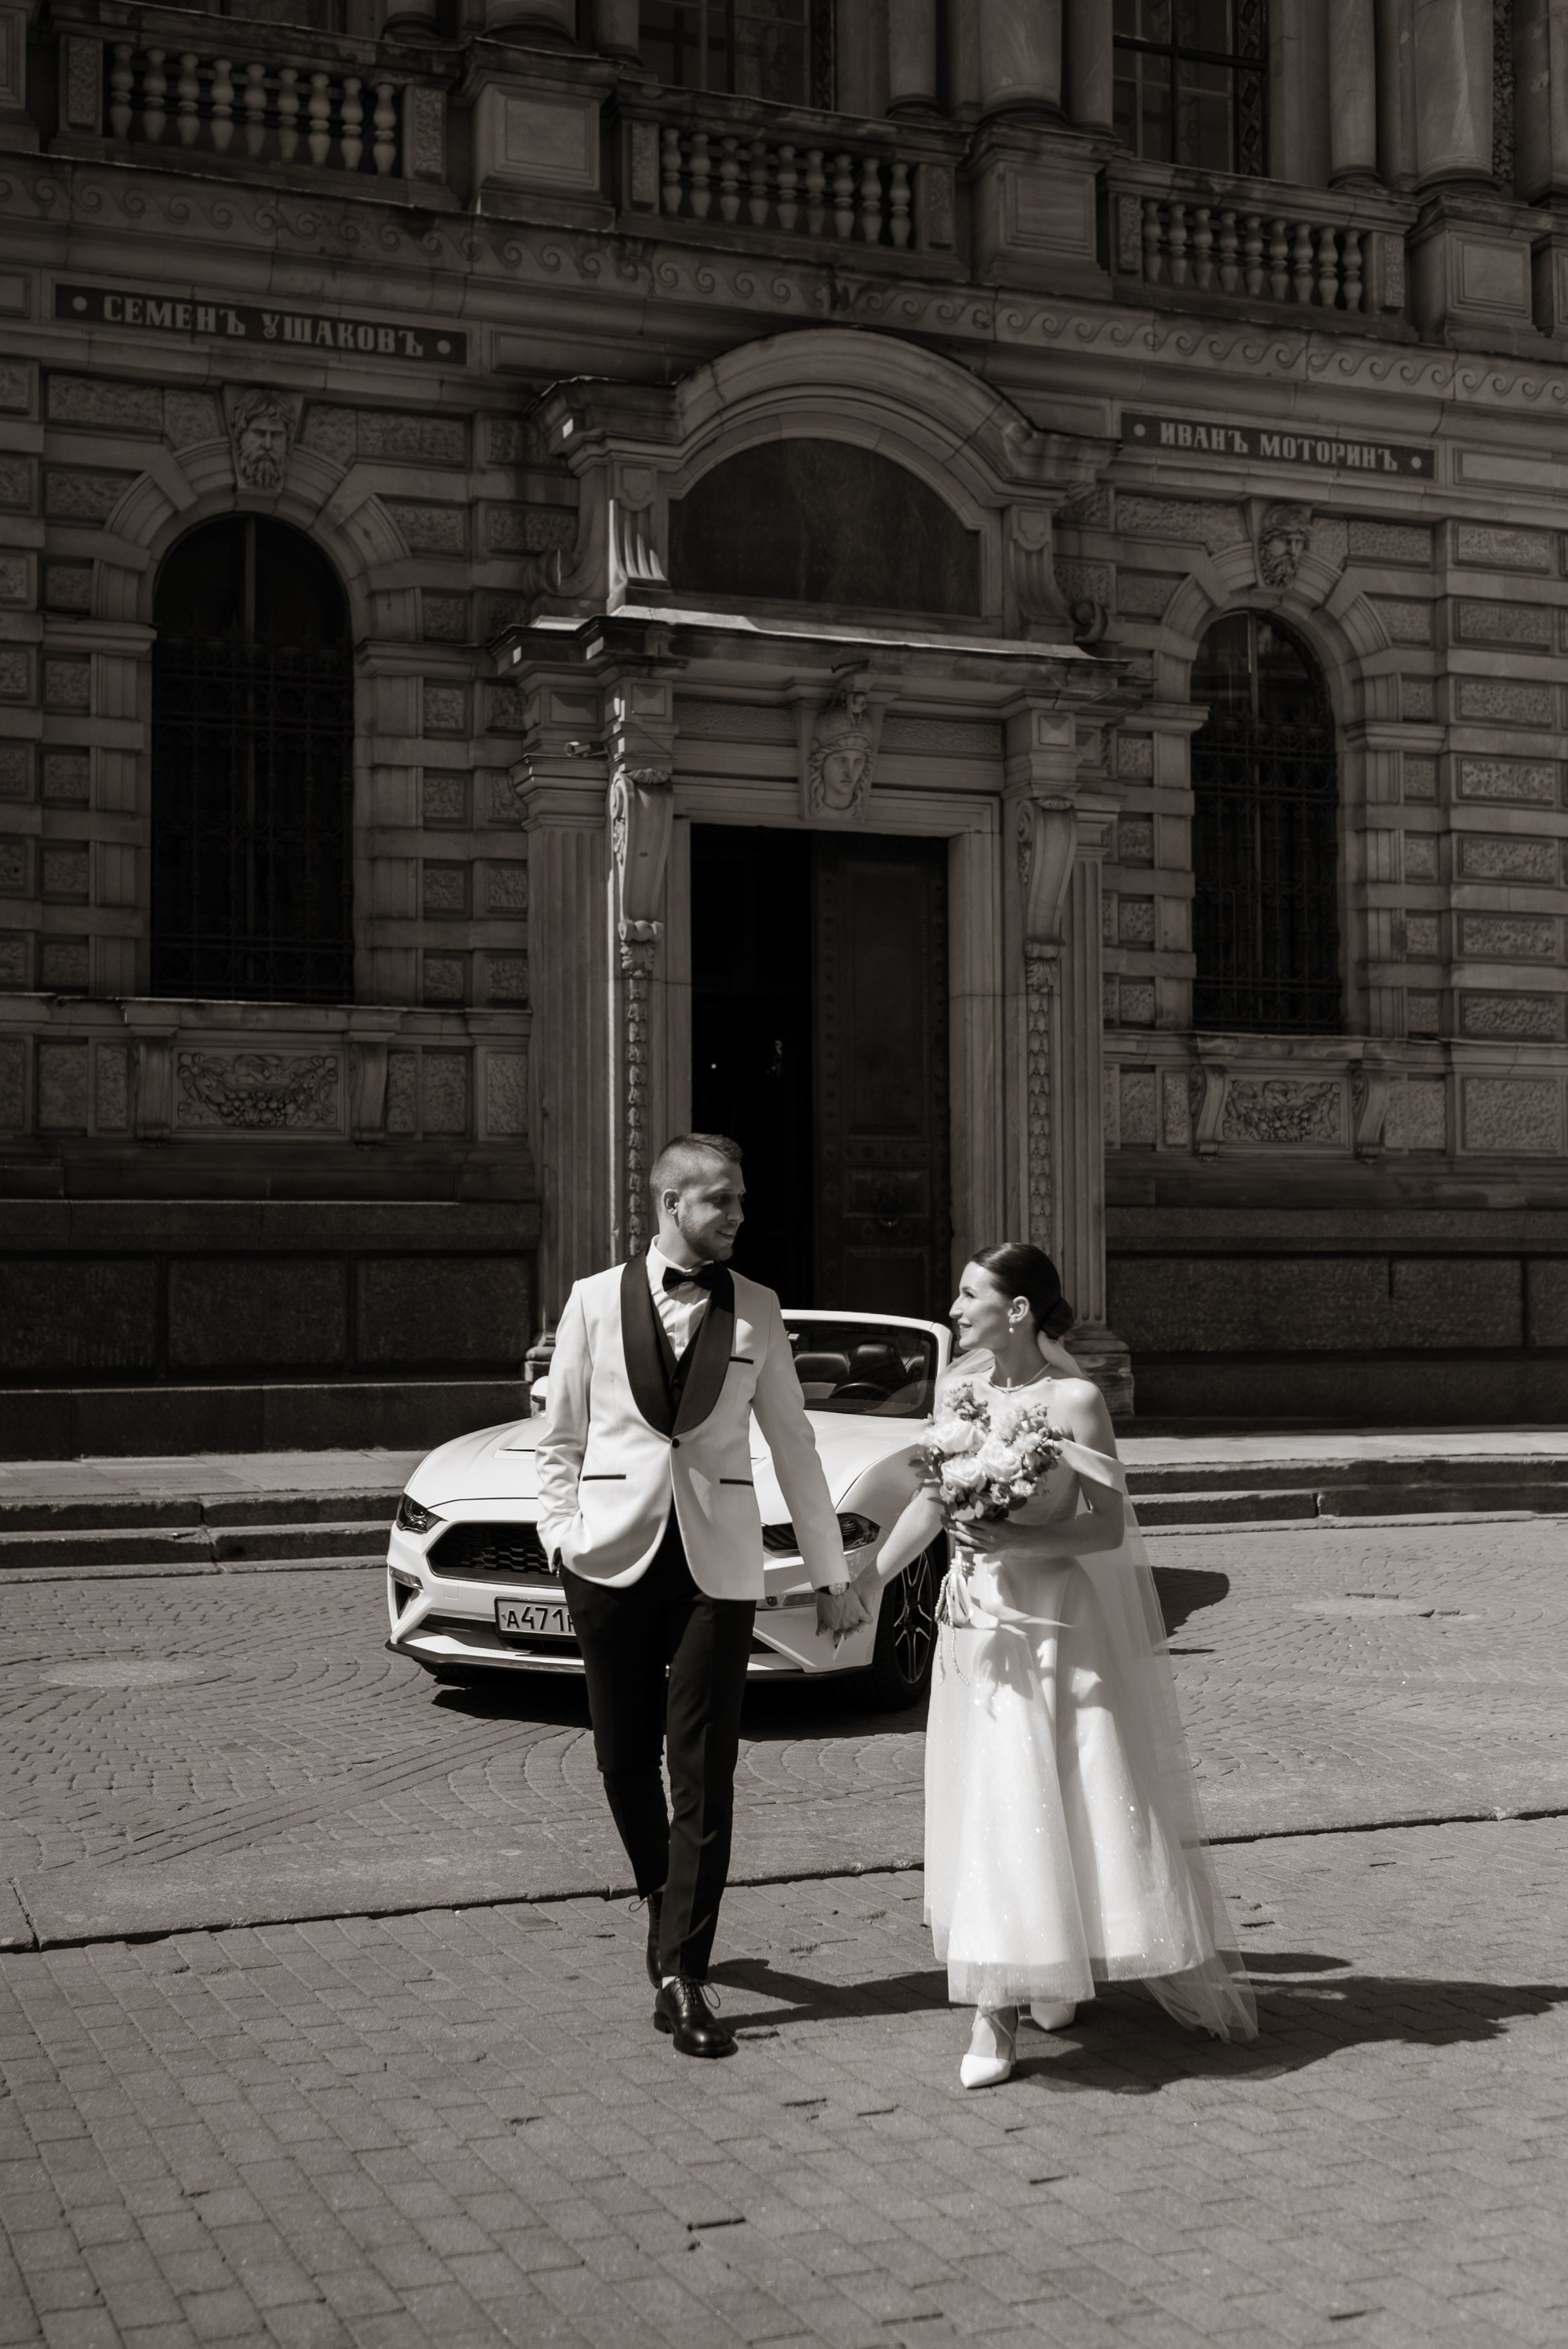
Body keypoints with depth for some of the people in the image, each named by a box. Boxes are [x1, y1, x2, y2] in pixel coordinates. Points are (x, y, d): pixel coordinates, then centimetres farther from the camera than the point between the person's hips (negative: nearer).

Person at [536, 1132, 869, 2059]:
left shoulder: (756, 1311, 6)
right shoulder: (595, 1301, 3)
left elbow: (793, 1443, 9)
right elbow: (561, 1436, 9)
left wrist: (832, 1571, 9)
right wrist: (562, 1531, -4)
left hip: (717, 1564, 0)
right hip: (615, 1560, 0)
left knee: (705, 1775, -5)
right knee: (626, 1763, 11)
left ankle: (681, 1976, 1)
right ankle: (670, 1908, 36)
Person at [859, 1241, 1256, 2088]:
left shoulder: (1073, 1401, -11)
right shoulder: (957, 1388, 4)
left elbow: (1109, 1528, -12)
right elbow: (931, 1502, 14)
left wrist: (1016, 1540, -23)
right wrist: (863, 1584, 16)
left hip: (1065, 1628, -4)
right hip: (982, 1628, 4)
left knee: (1094, 1801, 2)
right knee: (998, 1811, 6)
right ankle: (995, 2016, 17)